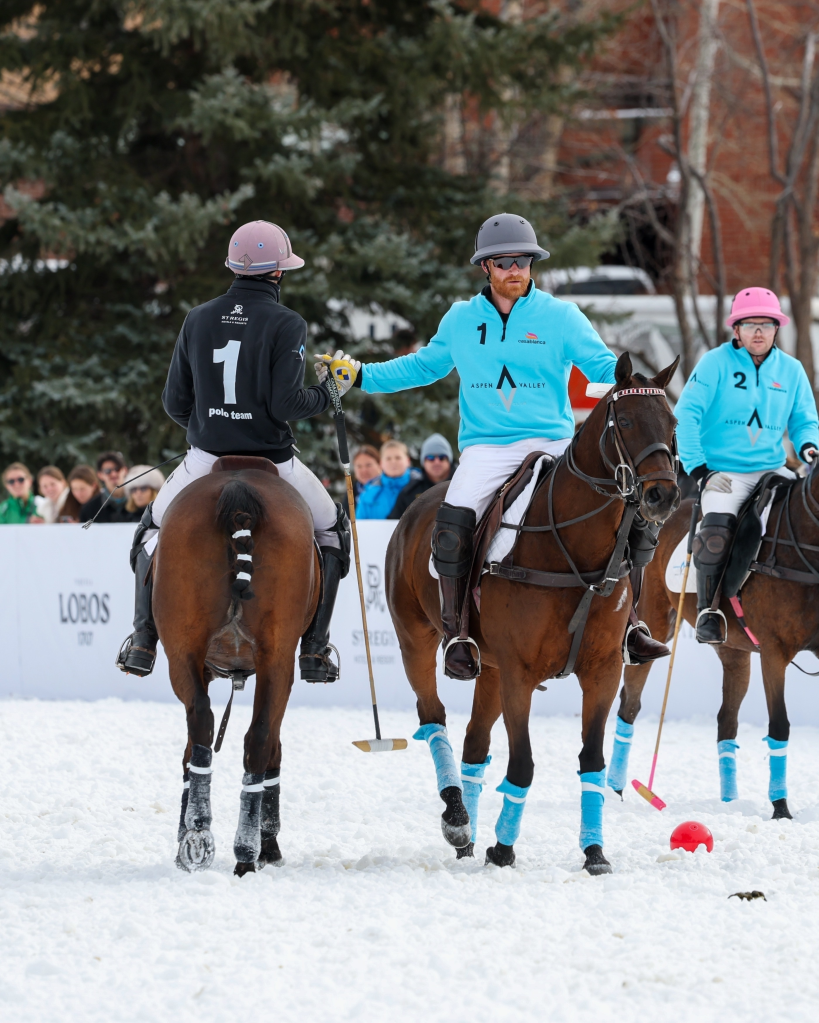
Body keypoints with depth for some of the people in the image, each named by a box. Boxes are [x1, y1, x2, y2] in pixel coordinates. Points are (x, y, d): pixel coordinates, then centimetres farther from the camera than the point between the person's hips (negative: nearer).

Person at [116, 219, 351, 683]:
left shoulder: (199, 319, 1)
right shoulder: (287, 324, -10)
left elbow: (175, 403, 4)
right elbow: (287, 403, -18)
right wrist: (328, 394, 2)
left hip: (207, 457, 2)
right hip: (272, 460, -2)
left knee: (153, 528, 28)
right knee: (333, 530, 22)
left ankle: (144, 639, 14)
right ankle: (315, 649, 12)